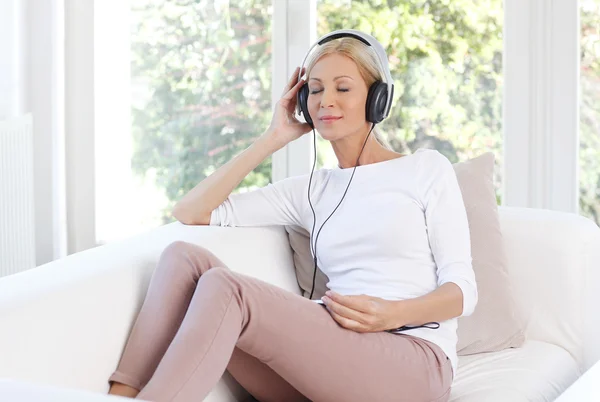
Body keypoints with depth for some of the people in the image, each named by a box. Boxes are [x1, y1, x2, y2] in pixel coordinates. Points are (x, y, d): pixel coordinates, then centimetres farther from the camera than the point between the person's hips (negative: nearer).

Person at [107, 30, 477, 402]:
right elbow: (191, 212, 14)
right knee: (185, 257, -15)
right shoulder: (311, 190, 21)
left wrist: (394, 314, -17)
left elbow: (463, 289, 3)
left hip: (414, 365, -4)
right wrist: (273, 139, 15)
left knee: (225, 286, -27)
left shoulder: (427, 169, 11)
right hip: (331, 367, 4)